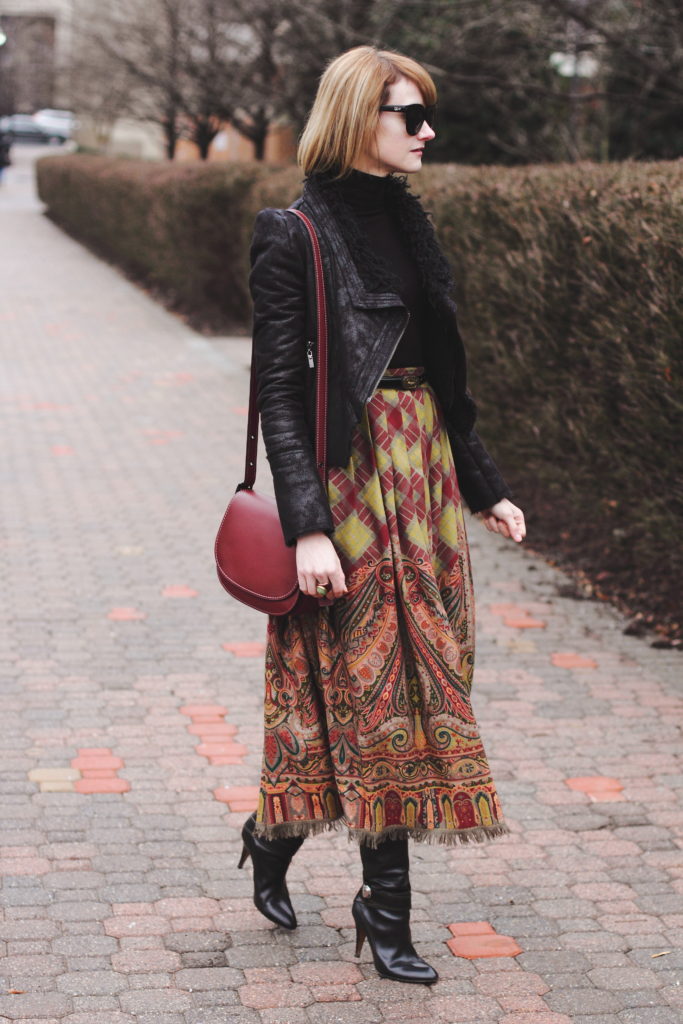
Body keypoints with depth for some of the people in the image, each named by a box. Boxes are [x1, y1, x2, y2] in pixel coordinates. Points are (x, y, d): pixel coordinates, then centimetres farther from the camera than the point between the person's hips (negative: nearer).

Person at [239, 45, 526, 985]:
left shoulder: (405, 222, 13)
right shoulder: (294, 236, -10)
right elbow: (279, 391, -13)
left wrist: (483, 485, 17)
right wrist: (307, 525, -21)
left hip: (424, 475, 8)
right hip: (351, 477, -7)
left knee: (418, 673, 9)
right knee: (376, 680, -2)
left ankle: (277, 833, 27)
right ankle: (387, 907, 11)